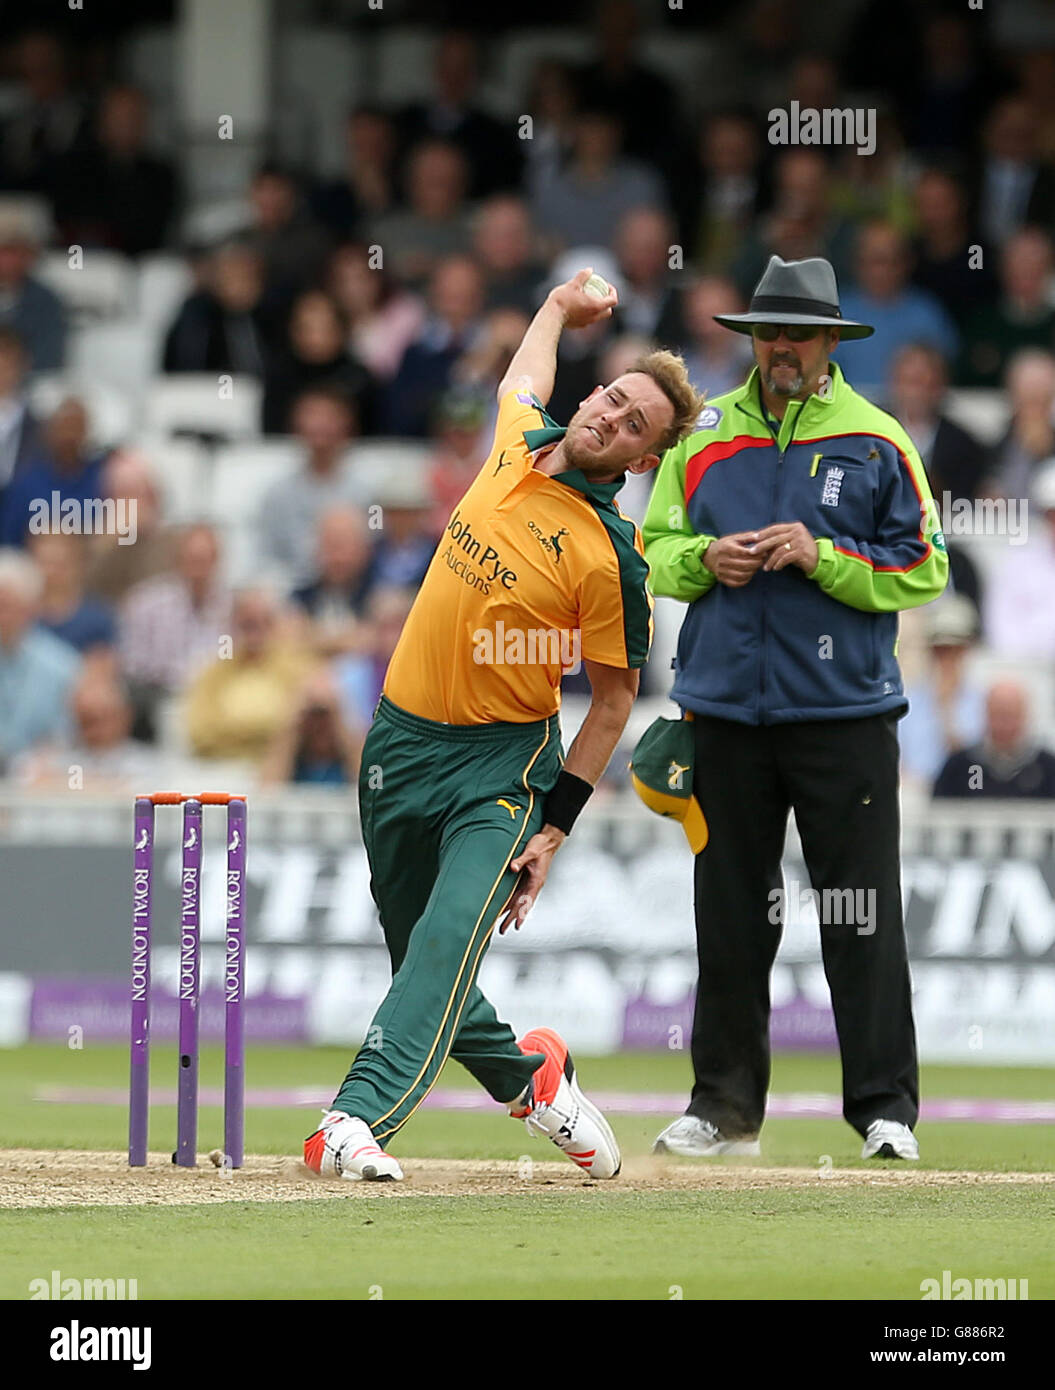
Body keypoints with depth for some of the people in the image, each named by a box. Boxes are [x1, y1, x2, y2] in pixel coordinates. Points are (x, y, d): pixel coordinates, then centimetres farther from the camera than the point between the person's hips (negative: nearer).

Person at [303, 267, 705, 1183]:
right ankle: (528, 1078, 35)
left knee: (451, 933, -26)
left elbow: (615, 697, -7)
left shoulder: (611, 557, -15)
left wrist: (555, 828, -11)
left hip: (502, 762, -7)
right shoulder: (519, 443, 2)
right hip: (403, 738, 7)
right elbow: (522, 380, 30)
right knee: (418, 952, 13)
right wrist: (560, 307, 46)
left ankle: (360, 1120, -38)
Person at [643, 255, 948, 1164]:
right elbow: (653, 552, 15)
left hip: (844, 713, -3)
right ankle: (725, 1106, 14)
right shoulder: (703, 434, 11)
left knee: (864, 917, -4)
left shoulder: (877, 442, 2)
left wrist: (824, 557, -14)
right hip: (727, 708, 3)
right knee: (730, 914, 7)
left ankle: (887, 1107, -1)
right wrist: (704, 559, -6)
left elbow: (924, 570, -1)